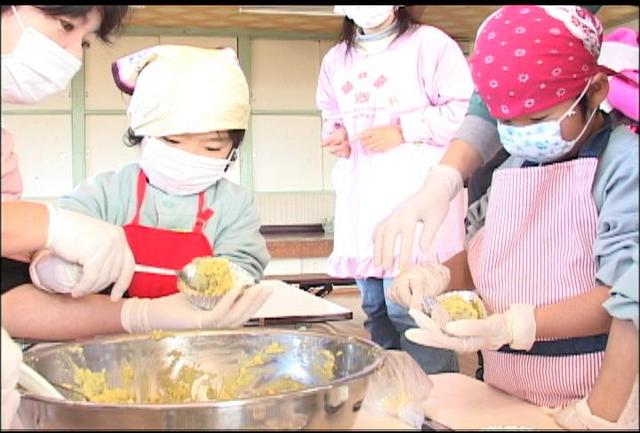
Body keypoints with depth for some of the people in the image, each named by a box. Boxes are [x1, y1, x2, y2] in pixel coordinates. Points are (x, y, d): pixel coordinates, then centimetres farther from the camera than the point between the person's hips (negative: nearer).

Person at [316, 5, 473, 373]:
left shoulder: (428, 44, -2)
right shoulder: (336, 60, 18)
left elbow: (465, 109, -7)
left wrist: (403, 131, -12)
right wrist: (335, 135, 7)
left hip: (415, 189, -6)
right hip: (362, 197, 7)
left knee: (406, 306, -14)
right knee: (376, 308, 9)